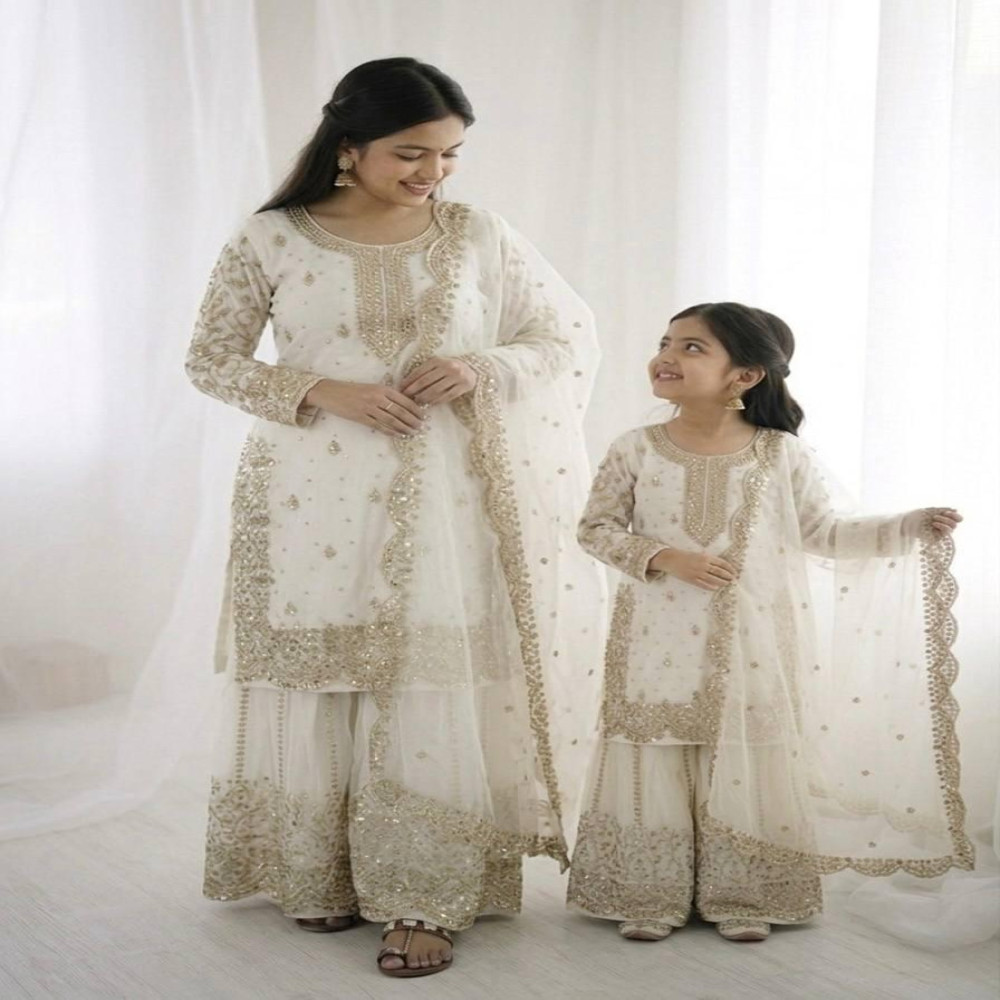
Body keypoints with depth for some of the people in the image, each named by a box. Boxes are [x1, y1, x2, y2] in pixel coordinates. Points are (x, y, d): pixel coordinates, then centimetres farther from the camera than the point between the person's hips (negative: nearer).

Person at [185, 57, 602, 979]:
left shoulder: (477, 235, 0)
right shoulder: (272, 240, -4)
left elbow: (570, 336, 7)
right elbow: (210, 360, 1)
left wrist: (483, 369, -13)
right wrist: (323, 392, -14)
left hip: (438, 503, 0)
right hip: (312, 503, 0)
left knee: (433, 692, -1)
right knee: (315, 687, 7)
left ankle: (423, 900, 8)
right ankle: (318, 877, 24)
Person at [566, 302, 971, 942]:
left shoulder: (783, 456, -2)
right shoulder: (637, 452, -2)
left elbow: (827, 533, 4)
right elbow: (597, 528, 0)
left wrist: (913, 528, -4)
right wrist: (665, 557, -14)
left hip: (749, 647, 0)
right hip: (660, 646, 0)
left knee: (746, 764, 4)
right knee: (656, 765, 3)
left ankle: (742, 899, 18)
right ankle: (651, 899, 16)